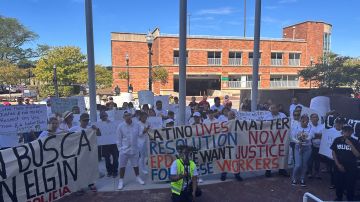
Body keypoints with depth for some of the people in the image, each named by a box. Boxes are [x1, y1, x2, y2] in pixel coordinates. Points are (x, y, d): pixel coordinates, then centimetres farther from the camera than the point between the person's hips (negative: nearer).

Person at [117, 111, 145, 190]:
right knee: (122, 166, 5)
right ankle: (121, 181, 20)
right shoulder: (121, 126, -7)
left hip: (134, 149, 2)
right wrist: (120, 147, -2)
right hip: (124, 150, -2)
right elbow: (119, 138, -2)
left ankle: (138, 177, 35)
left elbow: (140, 134, -2)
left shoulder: (136, 125, -3)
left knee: (135, 164, 16)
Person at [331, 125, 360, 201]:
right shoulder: (337, 140, -4)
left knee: (350, 186, 4)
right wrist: (338, 164, -5)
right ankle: (339, 198, 34)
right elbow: (333, 152, 1)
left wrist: (350, 144, -24)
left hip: (351, 168, -2)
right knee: (338, 184, 13)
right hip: (339, 167, 2)